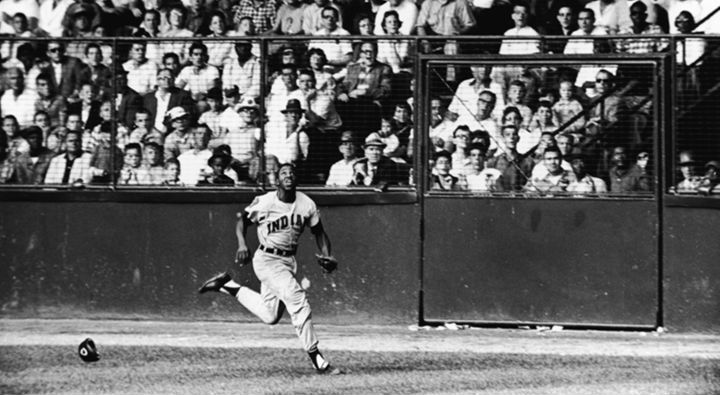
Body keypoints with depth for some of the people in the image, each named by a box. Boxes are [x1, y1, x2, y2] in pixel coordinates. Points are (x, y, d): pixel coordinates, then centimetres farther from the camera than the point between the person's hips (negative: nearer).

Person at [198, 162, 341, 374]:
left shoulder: (307, 205, -4)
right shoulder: (263, 203, -14)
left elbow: (319, 232, 9)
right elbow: (243, 220, 1)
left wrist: (327, 257, -5)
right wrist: (242, 244, -15)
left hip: (289, 260, 6)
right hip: (267, 260, -6)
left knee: (270, 316, 11)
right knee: (297, 298, -19)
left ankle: (229, 286, 27)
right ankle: (316, 358, -13)